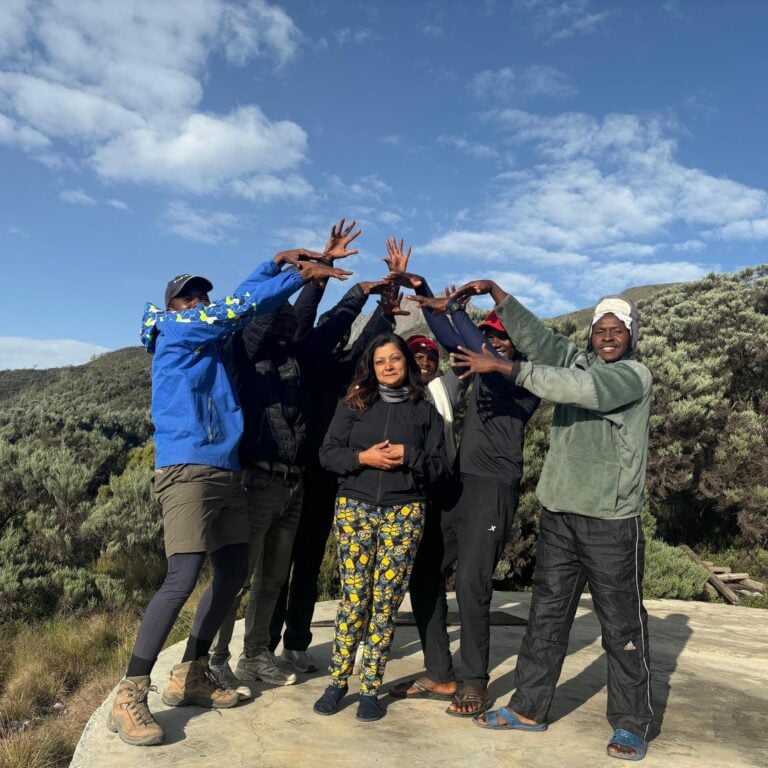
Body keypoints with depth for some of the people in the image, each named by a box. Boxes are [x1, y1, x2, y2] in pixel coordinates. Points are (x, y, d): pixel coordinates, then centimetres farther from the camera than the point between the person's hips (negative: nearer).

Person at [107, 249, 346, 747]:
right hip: (187, 470, -9)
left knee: (233, 574, 9)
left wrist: (278, 261, 17)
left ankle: (190, 676, 22)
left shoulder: (211, 341, 21)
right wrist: (298, 276, -3)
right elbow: (239, 307, -7)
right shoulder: (173, 330, 0)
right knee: (183, 580, -16)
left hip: (225, 472, 9)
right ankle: (129, 698, -5)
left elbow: (243, 300, 28)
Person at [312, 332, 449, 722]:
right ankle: (337, 681, 18)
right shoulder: (353, 404, 8)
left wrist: (409, 457, -13)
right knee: (354, 598, 0)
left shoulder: (424, 411, 8)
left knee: (386, 601, 2)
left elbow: (440, 466, 5)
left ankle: (370, 688, 16)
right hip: (354, 508, 0)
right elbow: (328, 453, 3)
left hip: (403, 512, 0)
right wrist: (363, 458, -14)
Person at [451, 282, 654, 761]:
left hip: (611, 522, -5)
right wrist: (496, 292, -8)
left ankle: (631, 724, 22)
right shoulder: (577, 362, 10)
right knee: (547, 617, 13)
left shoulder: (636, 375, -9)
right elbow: (535, 334, 3)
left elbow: (582, 390, -25)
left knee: (623, 627, 7)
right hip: (559, 515, 6)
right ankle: (529, 709, 25)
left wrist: (504, 367, -26)